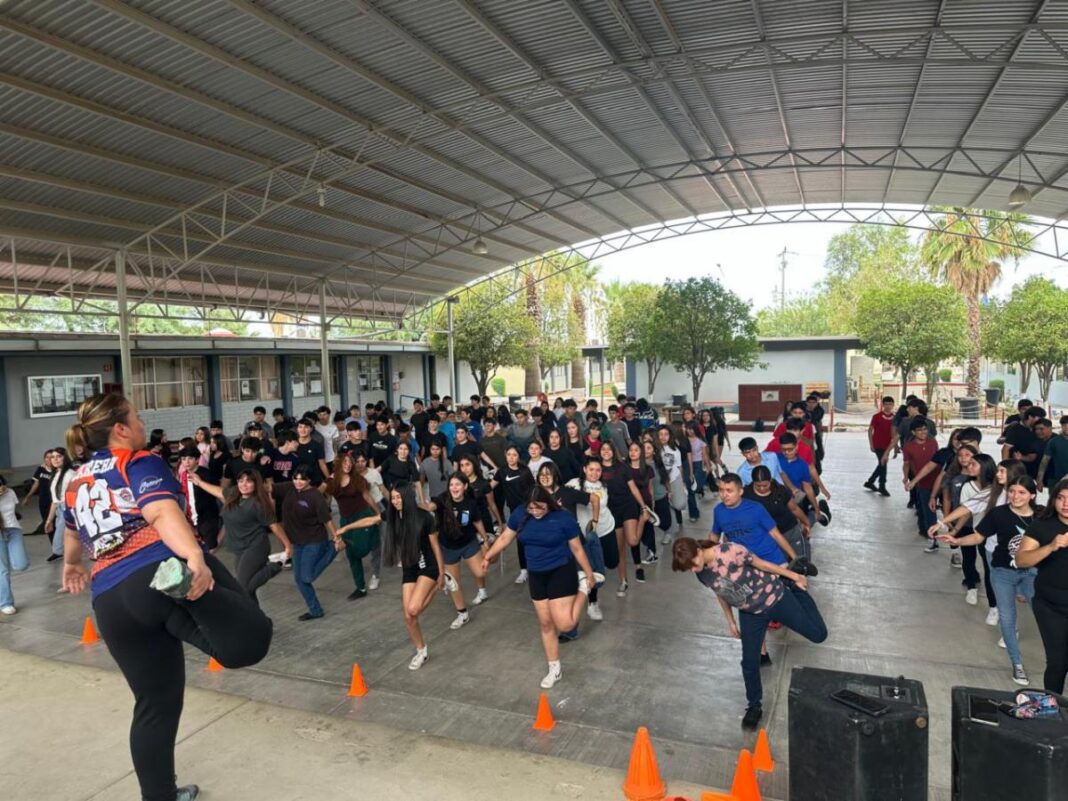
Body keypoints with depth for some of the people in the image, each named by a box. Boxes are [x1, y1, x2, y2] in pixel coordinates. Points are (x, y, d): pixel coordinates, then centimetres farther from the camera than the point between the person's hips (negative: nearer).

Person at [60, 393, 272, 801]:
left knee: (155, 705, 19)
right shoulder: (140, 463, 4)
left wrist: (72, 566, 66)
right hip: (163, 568, -7)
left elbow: (72, 534, 44)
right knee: (249, 637, -21)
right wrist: (195, 558, -33)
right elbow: (163, 513, -17)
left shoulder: (75, 484, 24)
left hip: (111, 602, 7)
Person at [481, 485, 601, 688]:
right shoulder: (520, 515, -6)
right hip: (536, 575, 5)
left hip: (561, 572, -4)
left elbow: (577, 549, -7)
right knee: (545, 624, 11)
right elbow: (505, 538, 9)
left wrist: (589, 573, -1)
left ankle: (584, 585, 14)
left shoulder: (563, 518, -16)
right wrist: (488, 556, 9)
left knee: (564, 624, -11)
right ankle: (555, 670, 29)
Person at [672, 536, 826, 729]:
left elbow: (761, 564, -20)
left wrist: (794, 576, -7)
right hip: (750, 613, 4)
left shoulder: (730, 551, -33)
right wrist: (730, 622, 15)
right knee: (749, 662, 5)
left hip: (774, 598, -4)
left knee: (818, 634, 7)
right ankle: (754, 706, 29)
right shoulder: (702, 574, -13)